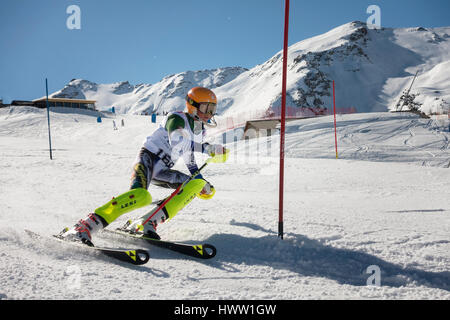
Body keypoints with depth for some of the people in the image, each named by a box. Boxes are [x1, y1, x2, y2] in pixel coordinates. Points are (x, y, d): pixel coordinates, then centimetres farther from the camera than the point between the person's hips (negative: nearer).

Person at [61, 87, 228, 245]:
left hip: (161, 170, 8)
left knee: (197, 185, -9)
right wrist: (206, 148, -25)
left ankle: (146, 222, -18)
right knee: (140, 196, -34)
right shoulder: (177, 118, -10)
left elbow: (188, 155, 28)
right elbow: (178, 142, -30)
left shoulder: (199, 129, 14)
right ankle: (83, 227, -32)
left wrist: (200, 179, 27)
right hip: (148, 158, -8)